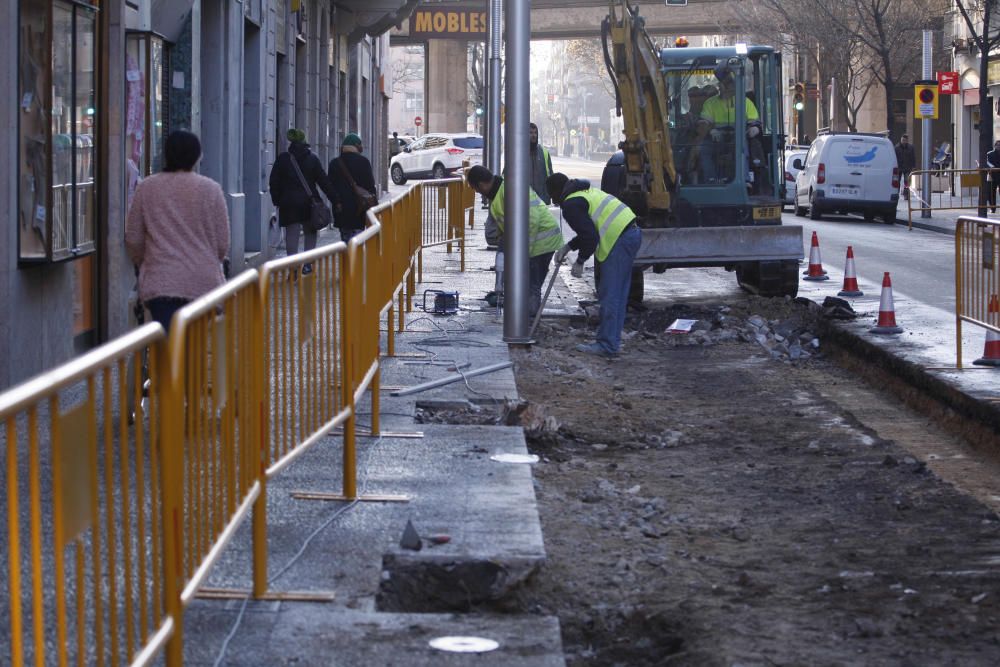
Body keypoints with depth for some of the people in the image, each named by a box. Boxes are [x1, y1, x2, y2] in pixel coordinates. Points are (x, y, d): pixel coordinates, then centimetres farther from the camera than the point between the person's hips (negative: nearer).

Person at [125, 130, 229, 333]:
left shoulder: (146, 188, 2)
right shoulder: (210, 189, -1)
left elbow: (133, 239, 6)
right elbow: (223, 242, 3)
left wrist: (144, 264, 25)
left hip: (160, 282, 0)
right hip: (203, 282, 0)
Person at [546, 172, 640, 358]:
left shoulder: (571, 205, -8)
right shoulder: (586, 192, 25)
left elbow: (589, 236, -14)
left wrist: (580, 262, -3)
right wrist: (568, 247, 31)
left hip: (619, 241, -10)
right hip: (632, 233, 10)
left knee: (609, 295, -7)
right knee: (618, 295, 15)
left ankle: (607, 345, -7)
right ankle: (613, 340, 20)